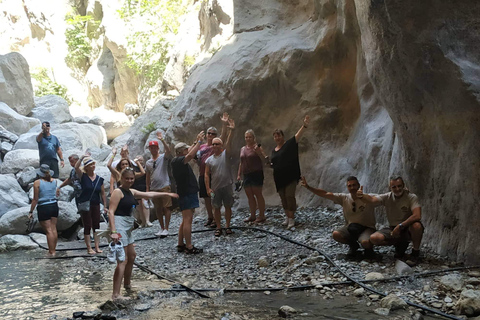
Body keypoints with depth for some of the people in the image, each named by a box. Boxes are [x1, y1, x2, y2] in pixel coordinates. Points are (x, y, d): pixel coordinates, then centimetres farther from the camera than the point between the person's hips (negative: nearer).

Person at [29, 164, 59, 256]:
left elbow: (35, 199, -11)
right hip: (54, 205, 5)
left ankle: (51, 252, 1)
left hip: (43, 208, -5)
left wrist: (31, 212, -2)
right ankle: (53, 250, 16)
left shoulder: (37, 183, -12)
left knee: (48, 230, -2)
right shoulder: (54, 181, 2)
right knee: (54, 229, 10)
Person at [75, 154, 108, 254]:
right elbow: (76, 167, -24)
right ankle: (89, 248, 7)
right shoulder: (83, 176, -4)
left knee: (96, 226, 6)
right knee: (87, 226, 1)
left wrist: (105, 206, 7)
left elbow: (103, 193, 8)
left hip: (96, 205, 3)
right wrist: (82, 158, -27)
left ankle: (97, 247, 12)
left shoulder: (99, 179, 4)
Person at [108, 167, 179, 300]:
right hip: (119, 225, -10)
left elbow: (149, 194, 26)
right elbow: (111, 212, -18)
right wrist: (113, 232, -27)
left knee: (132, 256, 23)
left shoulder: (132, 192, 14)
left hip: (127, 227, 10)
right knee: (123, 260, -12)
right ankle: (116, 295, -11)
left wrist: (167, 194, 31)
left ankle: (127, 284, 43)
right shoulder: (118, 192, -11)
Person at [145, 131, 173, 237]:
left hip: (164, 187, -6)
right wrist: (147, 189, 14)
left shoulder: (163, 157, -2)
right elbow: (148, 176, 18)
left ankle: (166, 229, 1)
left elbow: (168, 150, -24)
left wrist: (162, 140, -36)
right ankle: (162, 228, 21)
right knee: (158, 209, 11)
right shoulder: (148, 162, 13)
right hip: (154, 189, 6)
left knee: (166, 208, -5)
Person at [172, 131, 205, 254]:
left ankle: (180, 245, 20)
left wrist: (196, 142, 26)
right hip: (186, 194, -11)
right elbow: (191, 155, -31)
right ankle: (189, 247, -7)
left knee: (186, 220, 14)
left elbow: (189, 153, 33)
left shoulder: (179, 160, 15)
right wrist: (199, 142, -23)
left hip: (188, 192, 11)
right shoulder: (177, 161, -15)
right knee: (187, 220, -8)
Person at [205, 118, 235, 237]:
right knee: (216, 208, 5)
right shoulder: (209, 160, 4)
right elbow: (207, 174, 3)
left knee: (228, 206, 6)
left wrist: (231, 131, -31)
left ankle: (227, 226, 17)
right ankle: (218, 227, 14)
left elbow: (229, 142, -16)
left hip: (227, 186, -1)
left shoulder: (225, 154, 0)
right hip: (215, 188, 1)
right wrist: (208, 188, -5)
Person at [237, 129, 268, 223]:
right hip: (246, 175, 7)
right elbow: (241, 163, 21)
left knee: (258, 194, -6)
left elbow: (264, 160, -11)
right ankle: (253, 216, 16)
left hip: (256, 174, -7)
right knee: (249, 195, 8)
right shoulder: (242, 149, 15)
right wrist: (239, 174, 18)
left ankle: (262, 216, -2)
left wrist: (259, 152, -26)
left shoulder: (257, 147, -4)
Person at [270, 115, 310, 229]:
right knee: (283, 198, 10)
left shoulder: (289, 144, -5)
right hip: (279, 178, 6)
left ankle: (291, 218, -8)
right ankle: (287, 217, 22)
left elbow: (298, 135, -20)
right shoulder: (274, 150, 13)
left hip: (290, 176, -6)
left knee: (290, 196, -13)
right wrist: (270, 164, 2)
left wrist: (304, 125, -36)